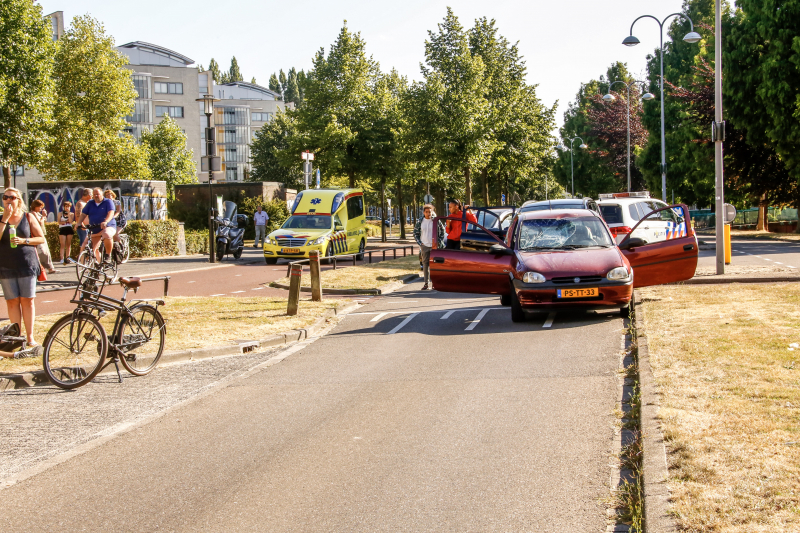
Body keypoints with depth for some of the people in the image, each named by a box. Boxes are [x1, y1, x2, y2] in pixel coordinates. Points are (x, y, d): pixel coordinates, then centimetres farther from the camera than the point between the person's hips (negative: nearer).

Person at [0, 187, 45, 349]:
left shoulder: (28, 218, 4)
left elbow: (41, 239, 4)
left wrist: (24, 240, -11)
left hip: (26, 264, -1)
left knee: (27, 300, 0)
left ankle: (30, 336, 6)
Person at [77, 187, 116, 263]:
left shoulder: (108, 202, -2)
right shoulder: (90, 203, 12)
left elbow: (111, 213, -17)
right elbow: (83, 214, 7)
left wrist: (105, 222, -36)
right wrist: (79, 223, -13)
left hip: (108, 226, -6)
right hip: (95, 230, 6)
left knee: (106, 234, -39)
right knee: (94, 249, 2)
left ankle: (108, 254, -22)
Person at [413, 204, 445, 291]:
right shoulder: (420, 222, 4)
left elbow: (442, 231, 6)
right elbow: (415, 233, 13)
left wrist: (439, 242, -2)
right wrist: (419, 243, 2)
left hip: (434, 246, -2)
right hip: (424, 246, 2)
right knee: (425, 264, 2)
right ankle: (426, 283, 5)